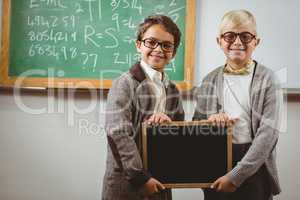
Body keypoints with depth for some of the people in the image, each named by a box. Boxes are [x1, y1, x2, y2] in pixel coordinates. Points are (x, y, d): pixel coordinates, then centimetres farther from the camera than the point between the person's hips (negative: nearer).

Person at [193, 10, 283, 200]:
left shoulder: (267, 78, -6)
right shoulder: (210, 80, 5)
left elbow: (268, 132, -12)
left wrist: (236, 175, -16)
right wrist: (210, 119, -12)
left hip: (254, 167, -3)